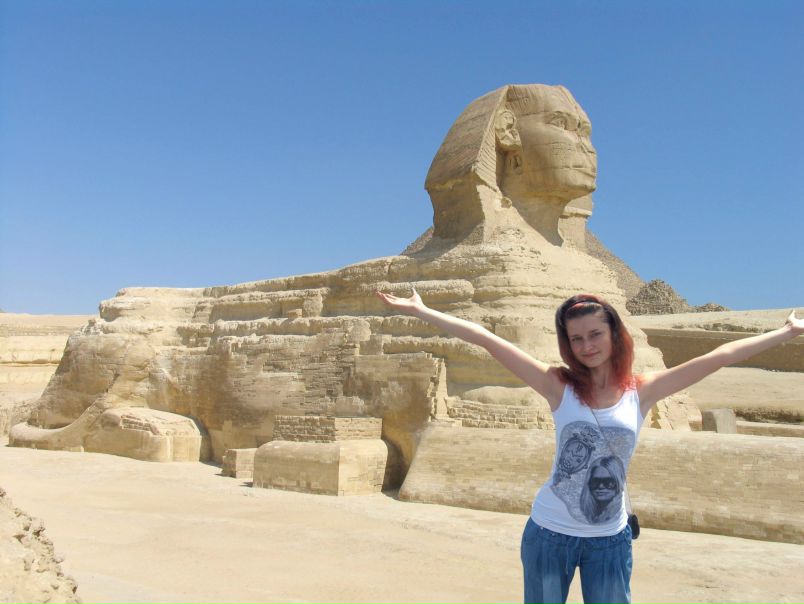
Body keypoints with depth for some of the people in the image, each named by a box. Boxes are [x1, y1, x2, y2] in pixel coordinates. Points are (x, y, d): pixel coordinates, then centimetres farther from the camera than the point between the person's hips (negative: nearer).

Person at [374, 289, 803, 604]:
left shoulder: (642, 391, -5)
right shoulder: (559, 386, -9)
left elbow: (721, 356, -3)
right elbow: (485, 339, -16)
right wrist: (420, 311, -18)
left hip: (610, 539, 1)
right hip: (550, 533, -1)